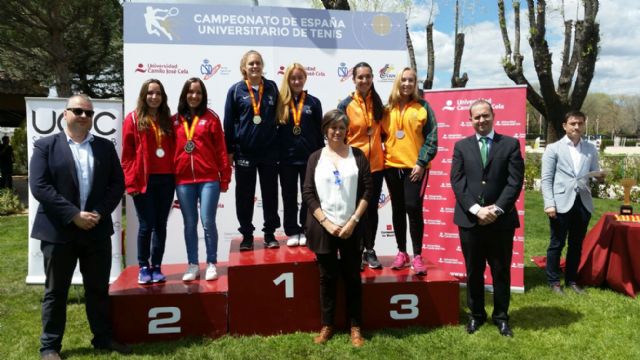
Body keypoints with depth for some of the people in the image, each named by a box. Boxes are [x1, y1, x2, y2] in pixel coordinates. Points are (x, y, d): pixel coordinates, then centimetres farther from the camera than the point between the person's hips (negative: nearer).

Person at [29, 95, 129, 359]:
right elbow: (39, 186, -9)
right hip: (58, 231, -2)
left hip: (97, 229, 3)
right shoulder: (45, 146, 0)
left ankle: (103, 338, 25)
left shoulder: (105, 147, 9)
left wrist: (99, 213, -10)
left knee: (99, 288, 12)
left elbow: (117, 183, 5)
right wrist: (73, 215, -17)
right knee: (55, 291, 9)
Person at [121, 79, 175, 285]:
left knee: (161, 225, 7)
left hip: (166, 179, 4)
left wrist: (176, 176, 5)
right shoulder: (133, 119, 2)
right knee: (146, 225, 0)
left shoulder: (168, 120, 13)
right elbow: (127, 153, -2)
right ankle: (143, 268, 14)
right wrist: (130, 181, -9)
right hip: (144, 180, -3)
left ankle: (156, 267, 17)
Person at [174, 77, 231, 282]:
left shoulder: (211, 117, 2)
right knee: (190, 224, 8)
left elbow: (221, 149, 0)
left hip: (209, 179, -2)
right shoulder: (175, 120, 8)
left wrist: (224, 178, -2)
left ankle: (212, 264, 11)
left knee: (208, 222, -3)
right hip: (183, 181, 3)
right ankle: (193, 265, 18)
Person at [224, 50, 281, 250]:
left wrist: (280, 145, 6)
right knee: (244, 196, 6)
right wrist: (229, 150, -2)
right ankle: (247, 235, 18)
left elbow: (278, 116, 10)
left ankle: (270, 234, 19)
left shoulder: (271, 88, 5)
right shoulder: (236, 90, 0)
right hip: (244, 151, -1)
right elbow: (228, 122, 1)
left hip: (269, 151, 2)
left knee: (270, 194, 7)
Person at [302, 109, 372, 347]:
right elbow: (308, 193, -1)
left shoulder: (357, 155, 4)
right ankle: (327, 325, 23)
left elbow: (367, 190, -1)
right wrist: (326, 223, -10)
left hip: (351, 227, 0)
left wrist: (353, 221, -10)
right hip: (323, 228, 1)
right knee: (327, 277, 10)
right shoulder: (316, 157, 5)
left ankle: (355, 327, 19)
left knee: (352, 276, 7)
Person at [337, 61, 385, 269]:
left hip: (376, 163, 3)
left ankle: (370, 250, 21)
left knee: (372, 207, 9)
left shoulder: (377, 102, 4)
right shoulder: (346, 105, -6)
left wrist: (383, 149, 6)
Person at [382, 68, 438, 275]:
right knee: (398, 209, 9)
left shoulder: (423, 107, 1)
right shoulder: (388, 108, 8)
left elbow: (431, 138, -3)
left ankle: (417, 256, 0)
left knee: (413, 208, -9)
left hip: (415, 166, -3)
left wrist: (422, 162, -10)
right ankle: (401, 253, 20)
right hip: (392, 166, 3)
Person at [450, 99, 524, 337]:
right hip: (469, 219, 1)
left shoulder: (510, 144, 4)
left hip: (501, 219, -1)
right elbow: (457, 182, -2)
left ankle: (501, 316, 25)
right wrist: (476, 209, -14)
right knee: (473, 271, 10)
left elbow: (515, 181, -4)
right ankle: (476, 314, 25)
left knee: (501, 271, 10)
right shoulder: (461, 146, 7)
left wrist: (497, 209, -14)